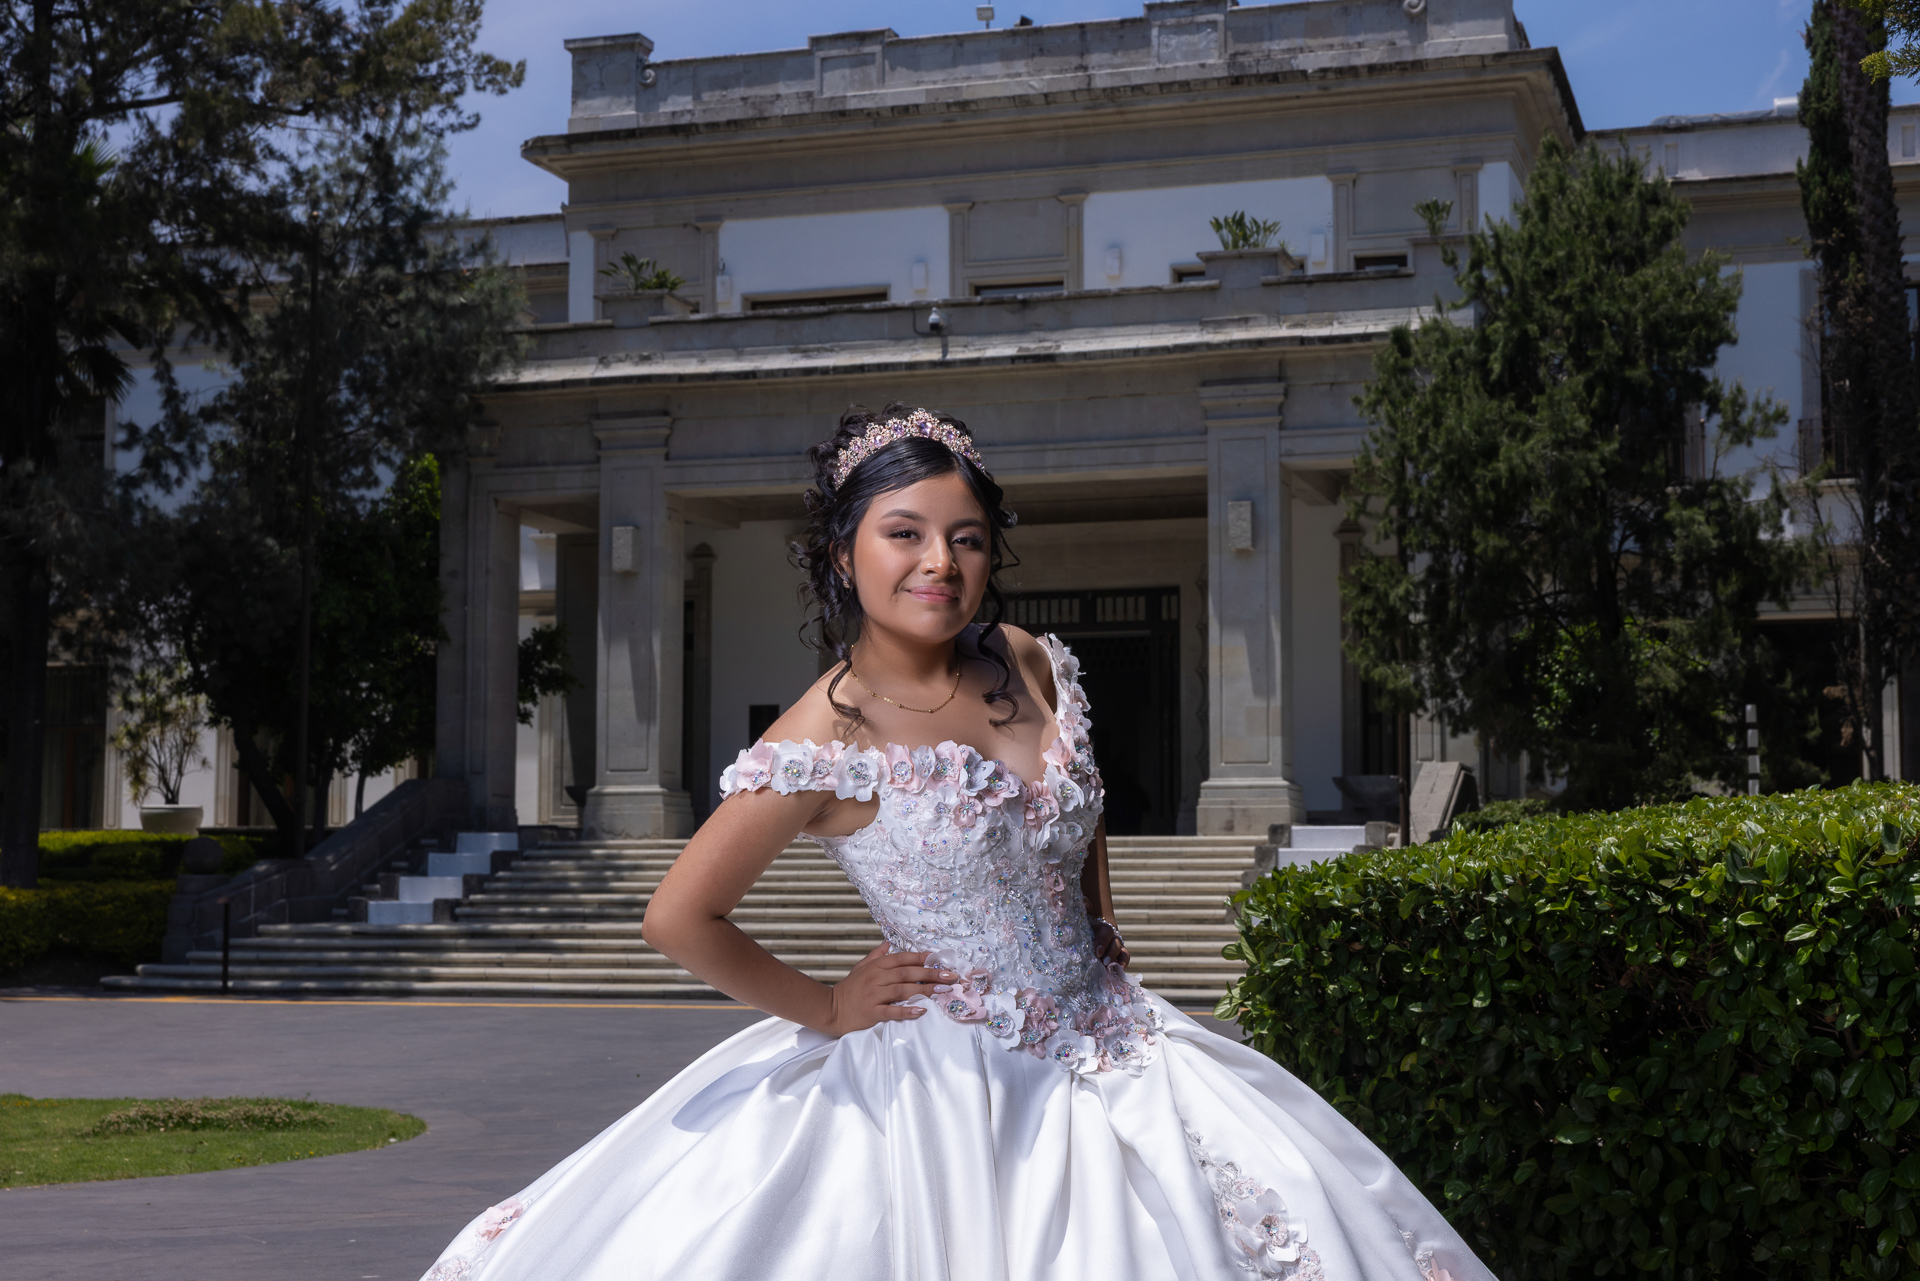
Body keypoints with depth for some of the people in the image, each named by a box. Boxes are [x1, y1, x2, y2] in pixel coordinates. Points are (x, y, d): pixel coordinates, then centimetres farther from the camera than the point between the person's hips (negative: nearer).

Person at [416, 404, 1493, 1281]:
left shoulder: (1032, 666, -1)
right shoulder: (827, 745, -18)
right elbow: (680, 919, -16)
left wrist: (1102, 939, 12)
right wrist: (826, 1008, -8)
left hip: (1098, 1045, 6)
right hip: (944, 1080, -6)